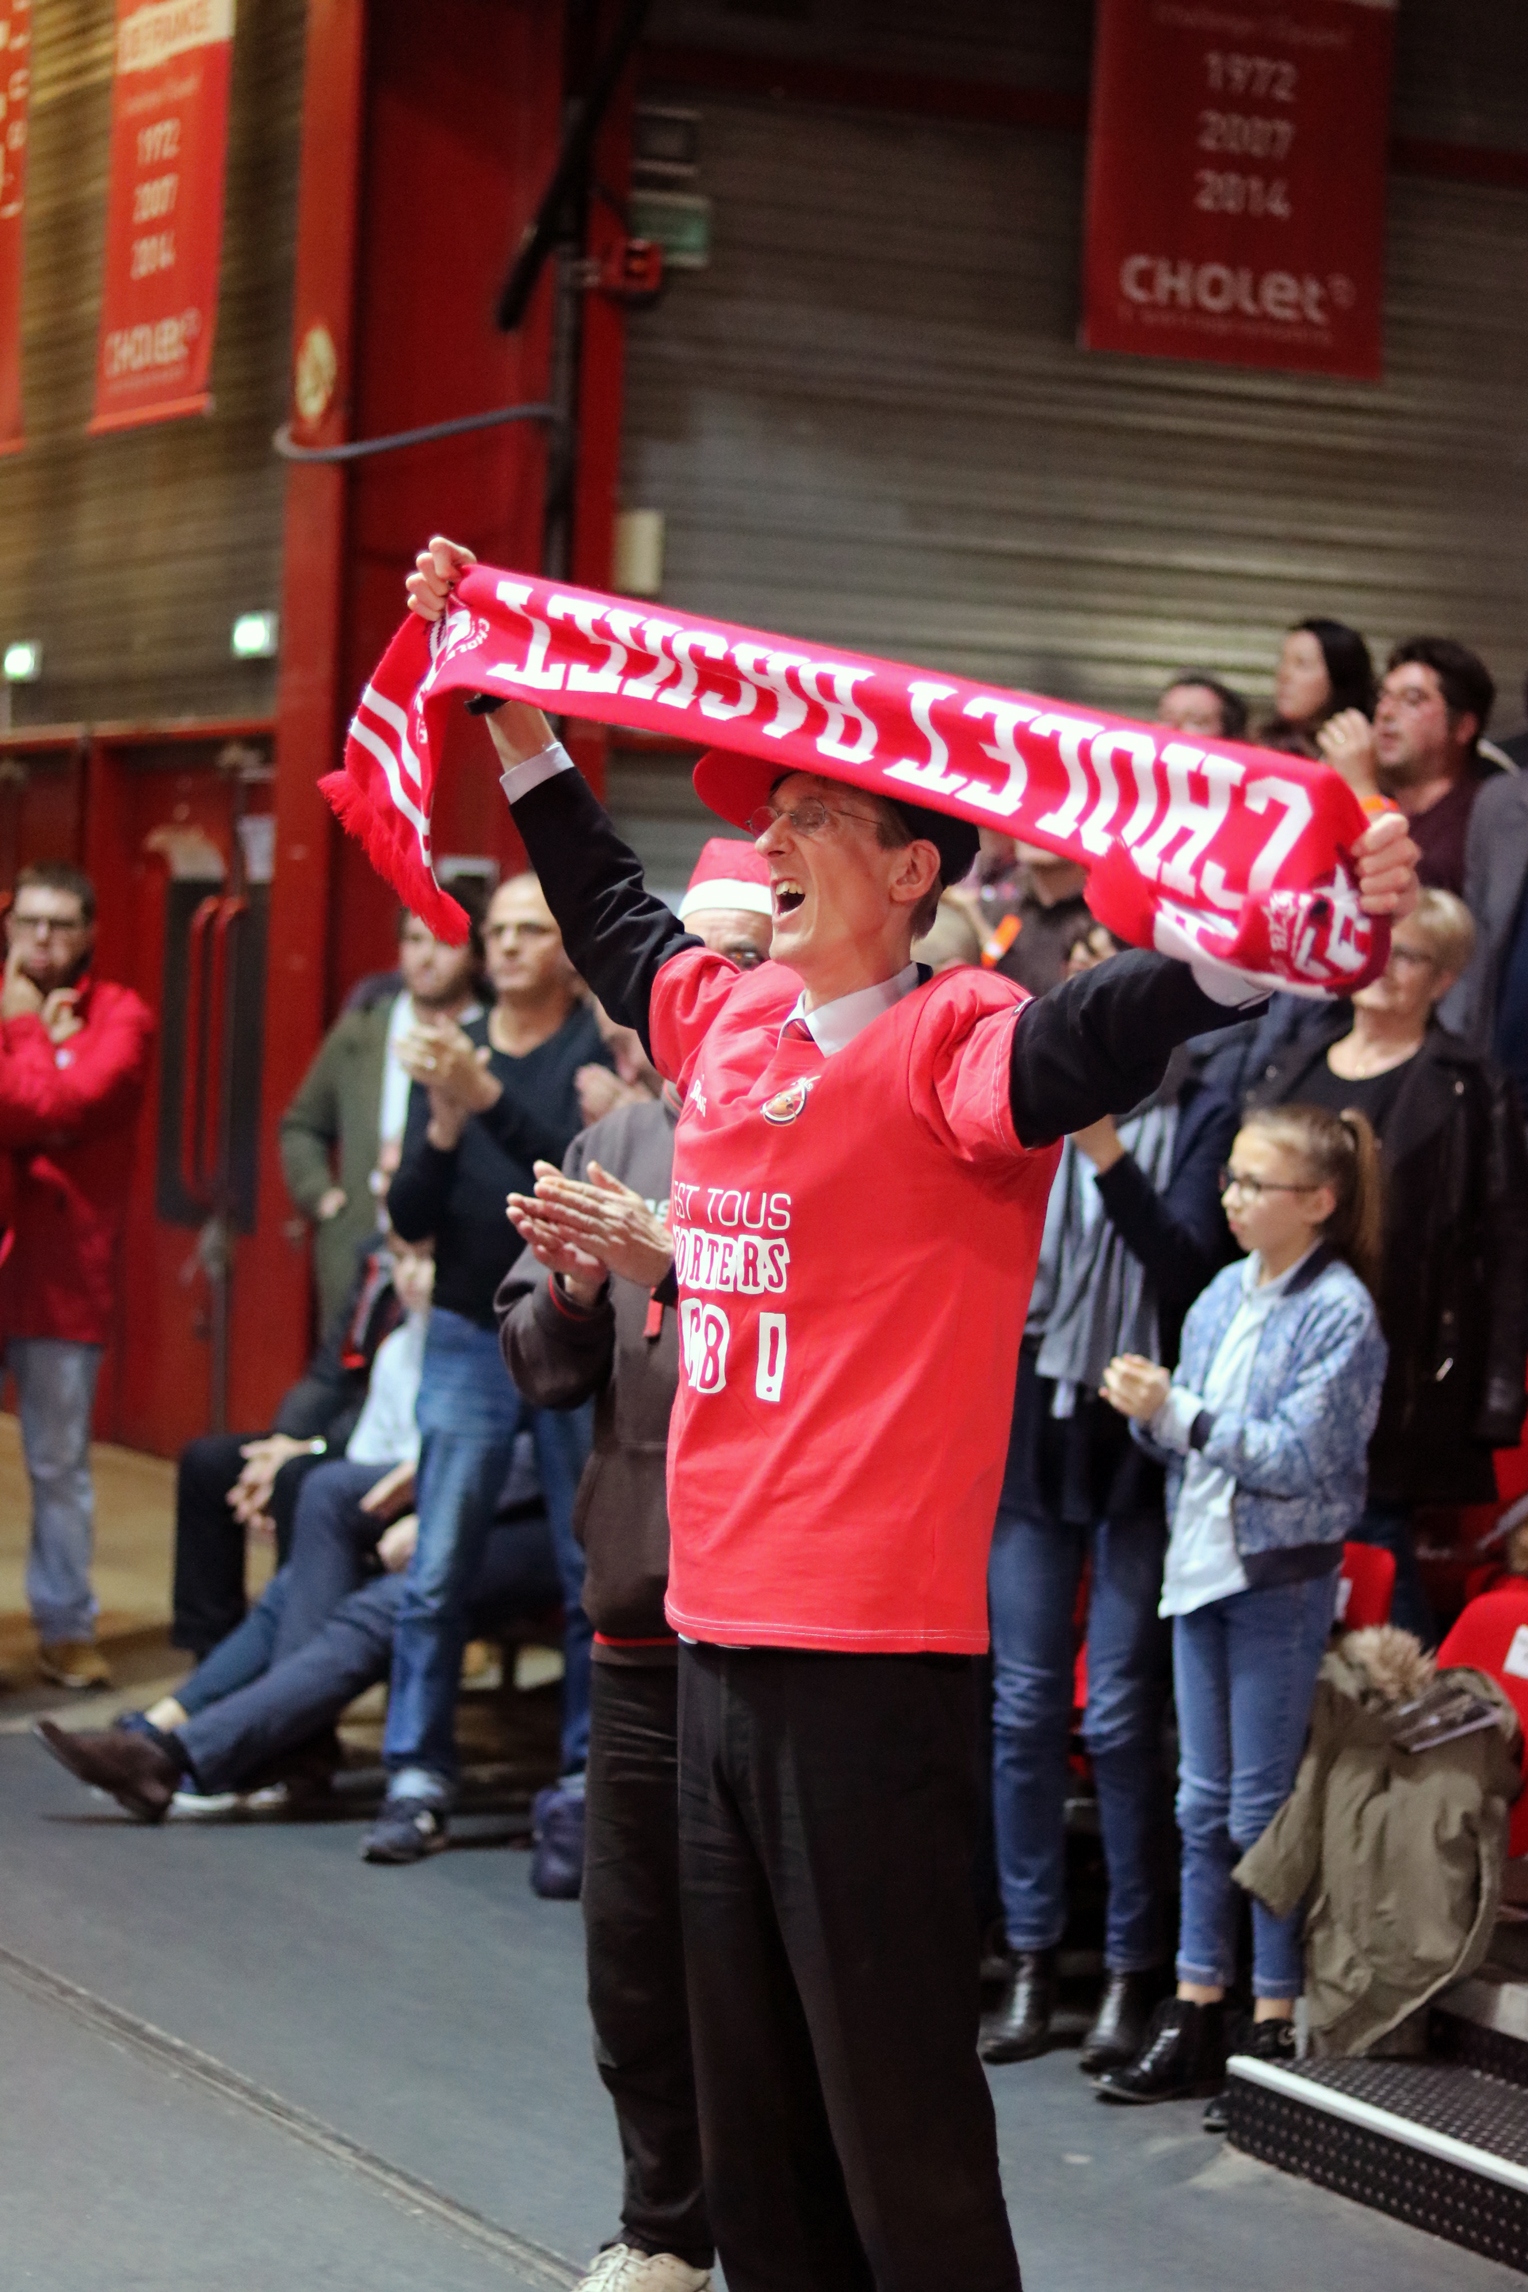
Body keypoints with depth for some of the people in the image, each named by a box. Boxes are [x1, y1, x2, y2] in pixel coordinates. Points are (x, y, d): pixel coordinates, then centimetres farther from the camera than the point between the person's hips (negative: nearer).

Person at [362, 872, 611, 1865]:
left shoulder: (600, 1049, -3)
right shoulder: (449, 1050, 8)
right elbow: (411, 1217, 3)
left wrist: (491, 1099, -29)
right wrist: (443, 1129, -16)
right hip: (470, 1341, 3)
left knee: (593, 1577, 1)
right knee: (436, 1574, -2)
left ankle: (587, 1776, 10)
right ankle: (419, 1781, 2)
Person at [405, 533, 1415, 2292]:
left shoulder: (945, 1047, -12)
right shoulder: (727, 1021, 10)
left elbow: (1102, 1030, -32)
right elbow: (607, 907, 30)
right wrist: (505, 696, 37)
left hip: (871, 1663, -8)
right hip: (719, 1630, 8)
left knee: (897, 2126, -4)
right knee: (749, 2114, 17)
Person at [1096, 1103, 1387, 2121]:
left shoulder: (1340, 1312, -11)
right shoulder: (1223, 1294, 8)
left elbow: (1296, 1456, -18)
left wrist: (1175, 1411, -20)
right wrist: (1147, 1408, -8)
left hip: (1283, 1578, -6)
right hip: (1202, 1567, 6)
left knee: (1264, 1808, -1)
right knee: (1205, 1804, 11)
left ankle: (1276, 2028, 8)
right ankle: (1196, 2018, 17)